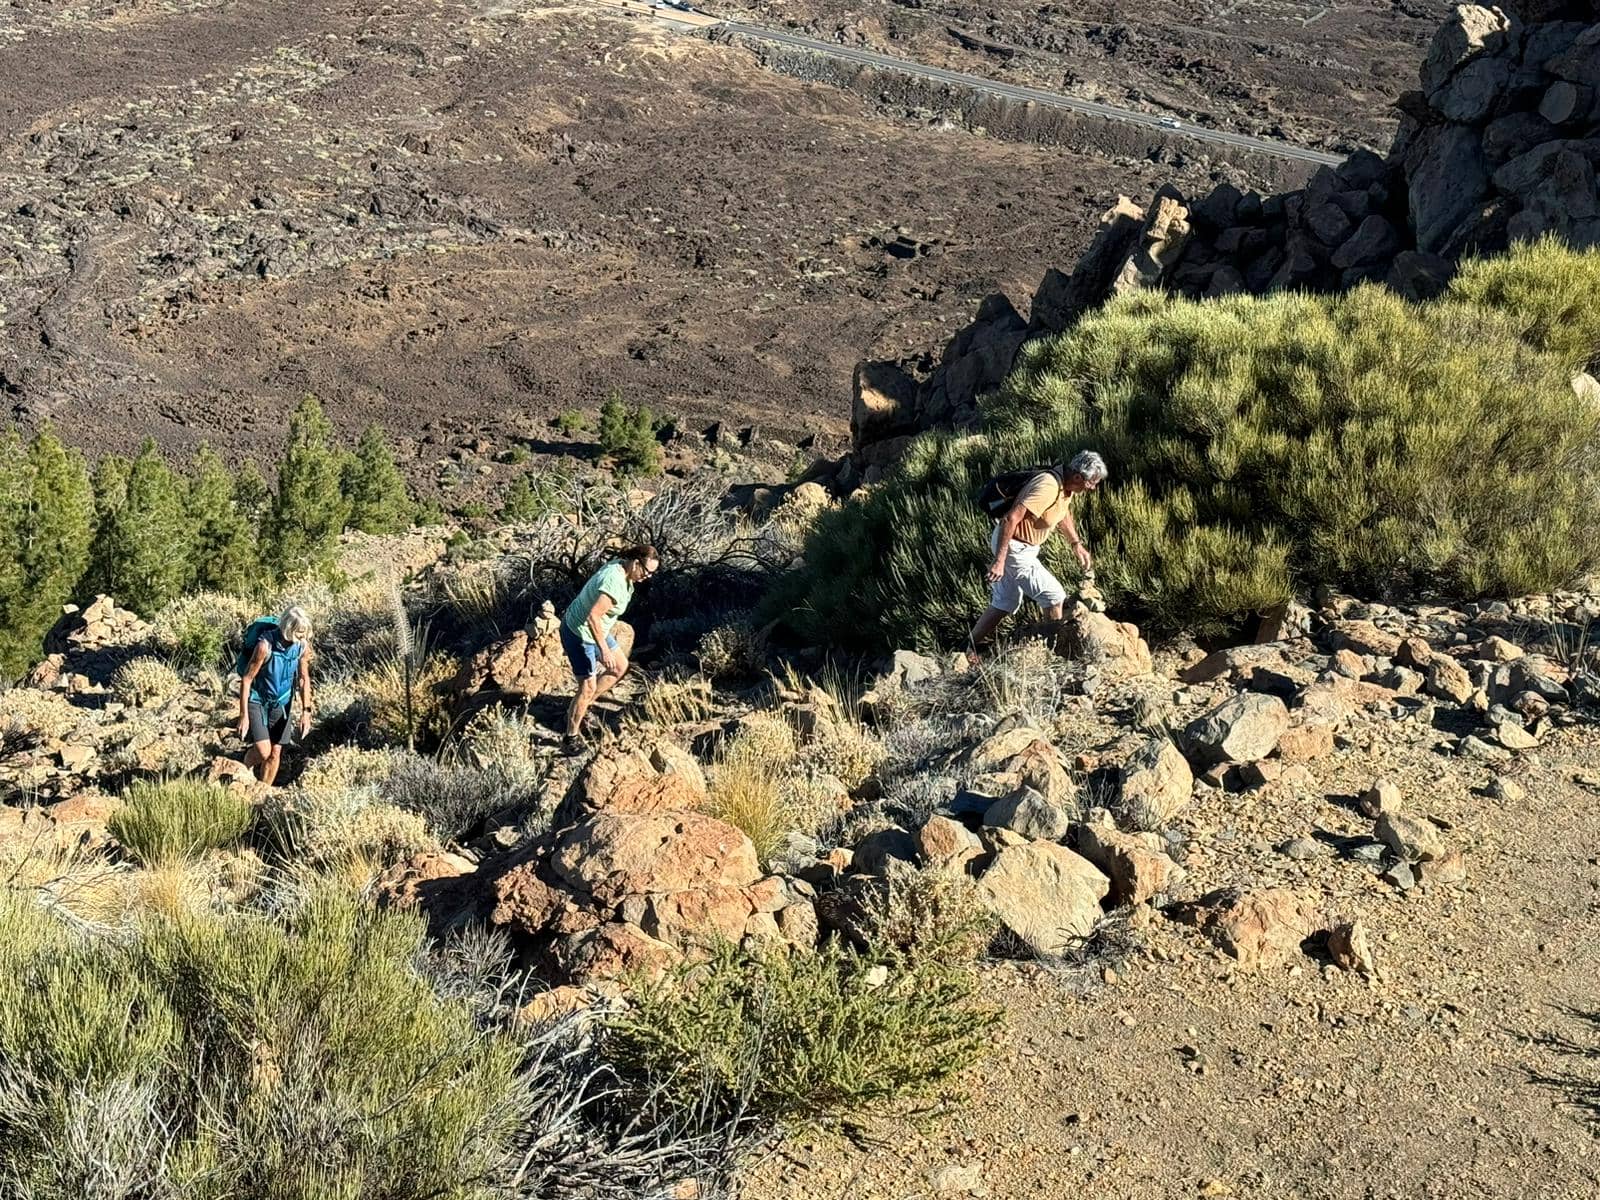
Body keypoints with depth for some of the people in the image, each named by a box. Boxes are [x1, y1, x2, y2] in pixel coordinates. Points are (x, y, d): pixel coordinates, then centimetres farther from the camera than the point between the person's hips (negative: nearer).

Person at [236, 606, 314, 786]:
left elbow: (304, 679, 2)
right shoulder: (266, 645, -28)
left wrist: (306, 712, -2)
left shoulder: (303, 646, -13)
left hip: (282, 702, 4)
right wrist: (243, 716, -22)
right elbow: (246, 679, -21)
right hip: (257, 700, -4)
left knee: (275, 753, 3)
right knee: (263, 750, -13)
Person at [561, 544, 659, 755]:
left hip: (593, 629, 10)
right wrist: (604, 650, -31)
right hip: (579, 634, -10)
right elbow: (593, 617, -34)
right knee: (588, 687, -5)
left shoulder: (620, 566, -1)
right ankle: (571, 737, 10)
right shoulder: (615, 583, -32)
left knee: (620, 666, 20)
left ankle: (581, 706, 28)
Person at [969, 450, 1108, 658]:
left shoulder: (1067, 484, -1)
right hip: (1013, 547, -10)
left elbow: (1063, 512, 22)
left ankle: (971, 652, 23)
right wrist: (999, 561, -33)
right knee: (1053, 596, -2)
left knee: (1005, 604, 16)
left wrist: (1077, 544, 20)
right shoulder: (1048, 488, -31)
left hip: (1025, 545, 10)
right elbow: (1011, 519, -34)